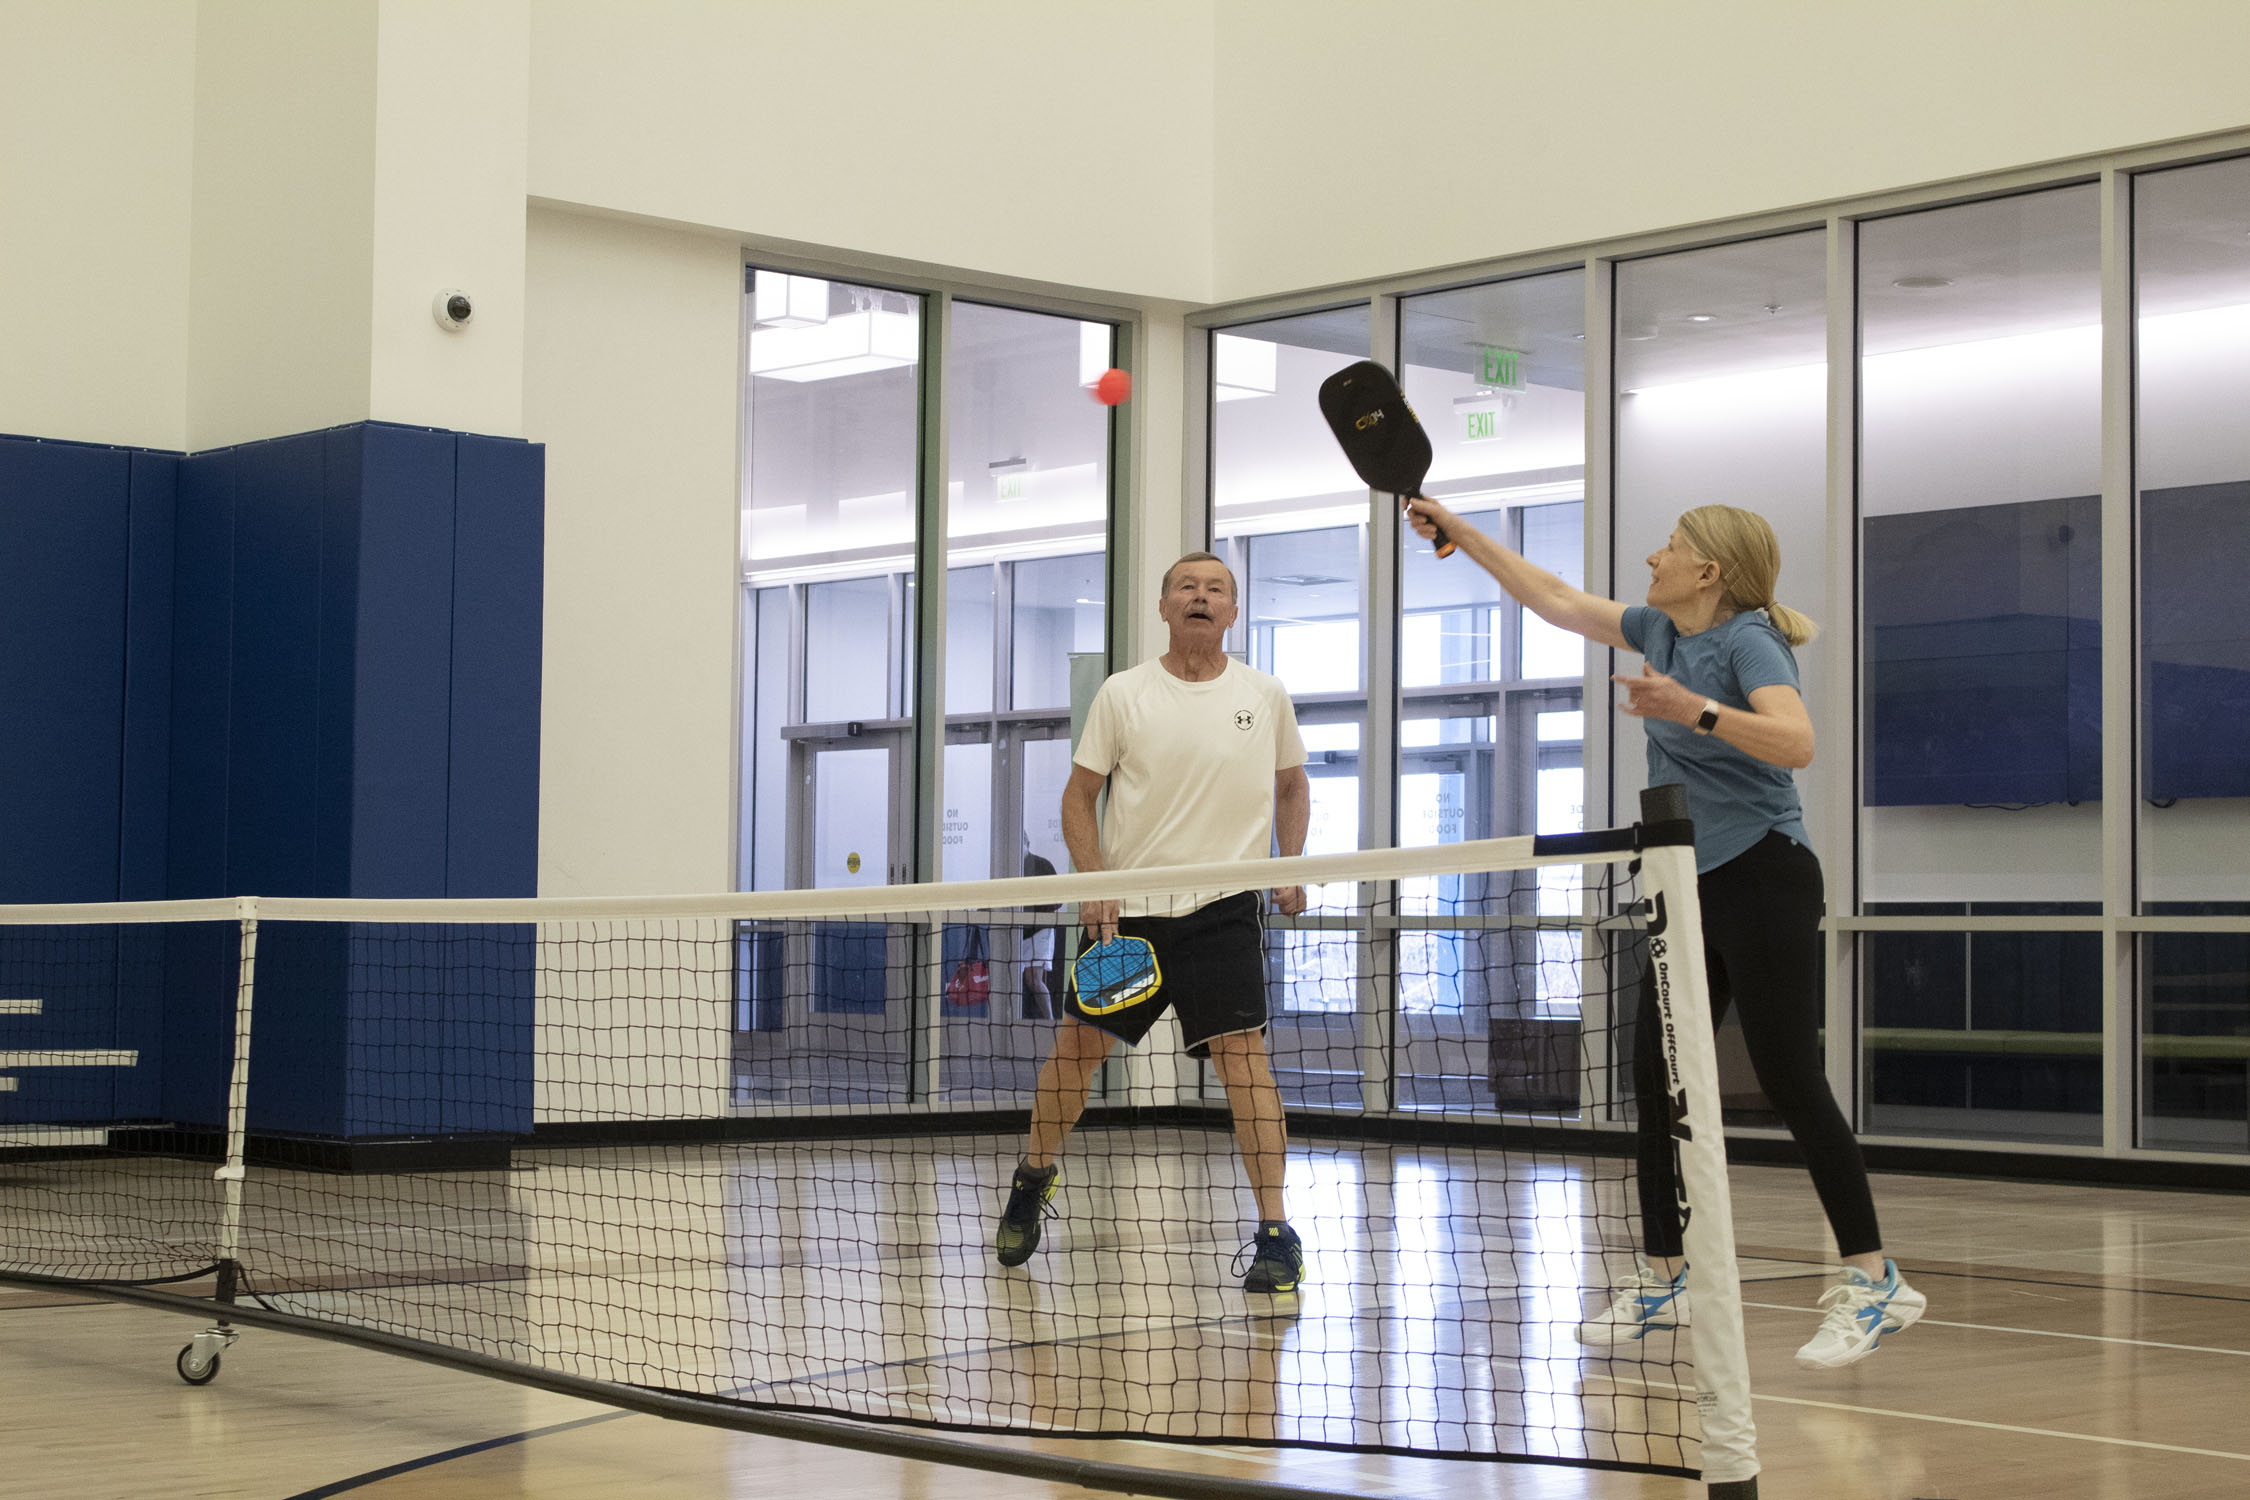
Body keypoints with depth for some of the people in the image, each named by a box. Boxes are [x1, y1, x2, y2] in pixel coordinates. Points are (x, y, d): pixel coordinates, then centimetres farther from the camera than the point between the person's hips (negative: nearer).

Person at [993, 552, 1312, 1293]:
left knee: (1242, 1051, -13)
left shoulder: (1266, 697, 4)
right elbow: (1079, 795, 5)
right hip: (1126, 908, 1)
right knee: (1076, 1047, 7)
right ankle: (1035, 1172, 34)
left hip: (1223, 905, -1)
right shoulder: (1122, 695, 1)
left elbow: (1291, 786, 18)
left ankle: (1276, 1233, -12)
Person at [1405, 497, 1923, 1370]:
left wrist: (1693, 710, -40)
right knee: (1656, 1076, 7)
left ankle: (1874, 1282, -6)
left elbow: (1795, 743, -29)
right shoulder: (1662, 632, 11)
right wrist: (1461, 534, 22)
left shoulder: (1749, 639, -12)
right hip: (1692, 888, 9)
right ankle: (1662, 1280, 16)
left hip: (1761, 880, -9)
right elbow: (1555, 600, 22)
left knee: (1790, 1080, -11)